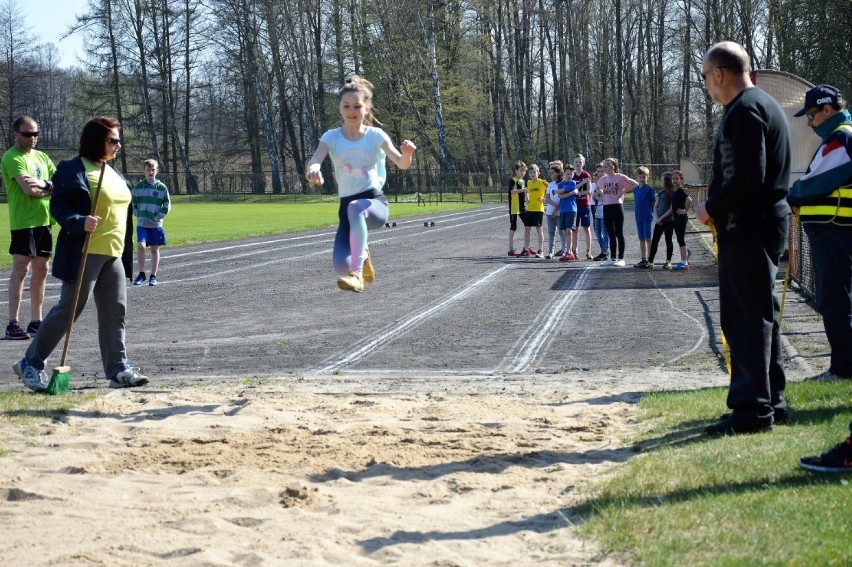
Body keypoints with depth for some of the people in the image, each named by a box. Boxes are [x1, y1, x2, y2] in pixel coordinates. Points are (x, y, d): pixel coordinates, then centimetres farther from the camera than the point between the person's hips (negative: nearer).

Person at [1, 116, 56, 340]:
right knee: (20, 270, -8)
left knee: (41, 269, 10)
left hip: (44, 220, 8)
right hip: (23, 221, -8)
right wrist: (49, 185, -4)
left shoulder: (42, 157, 16)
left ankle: (36, 321, 18)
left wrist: (43, 184, -10)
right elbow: (29, 188, -20)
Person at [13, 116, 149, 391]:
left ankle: (118, 369, 10)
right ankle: (30, 363, 7)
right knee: (69, 309, -5)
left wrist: (124, 250, 20)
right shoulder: (72, 170, -10)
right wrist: (80, 222, -32)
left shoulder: (113, 173, 16)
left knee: (115, 312, 5)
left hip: (112, 255, 8)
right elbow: (58, 207, -14)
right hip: (85, 253, -8)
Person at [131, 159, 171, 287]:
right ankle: (141, 274, -2)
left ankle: (153, 276, 13)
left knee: (155, 249, 5)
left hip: (156, 224, 0)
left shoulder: (162, 187, 0)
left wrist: (157, 217, -5)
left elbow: (167, 205, 3)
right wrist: (138, 214, -2)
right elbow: (132, 203, 10)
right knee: (140, 245, -15)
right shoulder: (138, 186, 3)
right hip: (142, 223, 0)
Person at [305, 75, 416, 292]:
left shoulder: (375, 135, -1)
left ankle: (357, 275, -40)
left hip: (375, 202, -2)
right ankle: (361, 254, 22)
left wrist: (408, 153, -36)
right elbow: (315, 160, -17)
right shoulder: (331, 137, 1)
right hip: (346, 206, 2)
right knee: (341, 265, -18)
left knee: (355, 208, -41)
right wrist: (313, 170, -42)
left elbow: (402, 164, -11)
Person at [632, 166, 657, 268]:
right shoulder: (636, 190, 11)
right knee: (642, 239, 10)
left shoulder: (650, 189, -7)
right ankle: (643, 260, 16)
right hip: (639, 218, 6)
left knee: (648, 238, -5)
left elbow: (654, 202, -6)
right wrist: (636, 214, 11)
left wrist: (651, 213, -8)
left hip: (647, 217, -6)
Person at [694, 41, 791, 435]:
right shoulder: (764, 105, 17)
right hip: (765, 223, 11)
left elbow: (748, 177, -23)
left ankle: (752, 408, -4)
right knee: (760, 315, 16)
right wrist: (718, 206, 13)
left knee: (747, 318, -7)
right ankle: (770, 402, 23)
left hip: (748, 229, -11)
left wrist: (712, 207, -11)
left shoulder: (744, 111, -15)